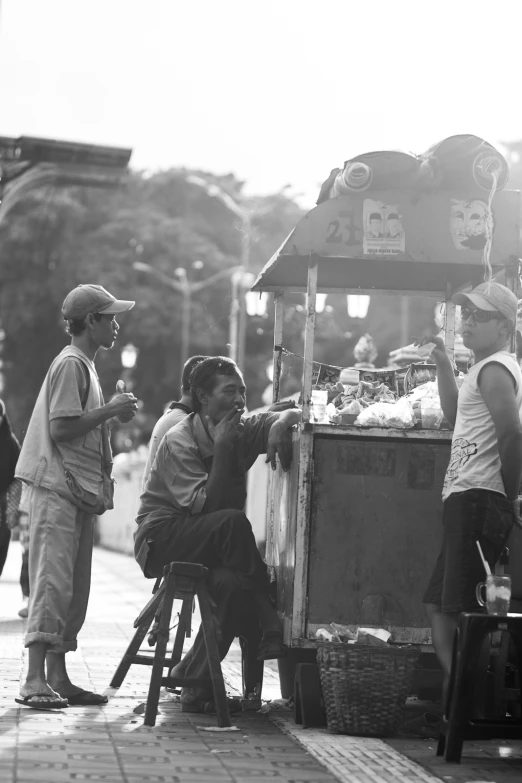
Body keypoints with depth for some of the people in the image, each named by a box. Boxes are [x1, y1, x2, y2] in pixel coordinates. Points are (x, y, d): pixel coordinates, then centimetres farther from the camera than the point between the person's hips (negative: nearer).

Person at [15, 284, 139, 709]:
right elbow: (61, 429, -18)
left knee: (75, 588, 9)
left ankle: (57, 677, 13)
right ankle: (35, 679, -17)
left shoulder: (84, 365, 21)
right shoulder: (71, 364, -10)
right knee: (54, 582, -14)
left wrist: (114, 412, 9)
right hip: (57, 488, -10)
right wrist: (111, 410, -12)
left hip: (79, 491, 10)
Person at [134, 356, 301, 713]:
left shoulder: (244, 431, 4)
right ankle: (272, 625, -25)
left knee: (233, 584, -31)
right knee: (233, 521, -35)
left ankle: (196, 681, -18)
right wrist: (223, 448, -25)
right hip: (162, 539, -6)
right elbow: (205, 503, -24)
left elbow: (296, 414, -1)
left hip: (212, 545, 6)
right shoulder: (179, 442, -14)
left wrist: (282, 423, -25)